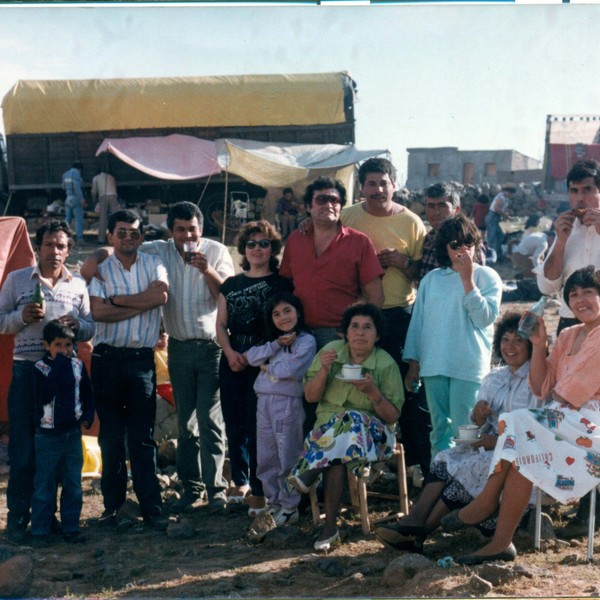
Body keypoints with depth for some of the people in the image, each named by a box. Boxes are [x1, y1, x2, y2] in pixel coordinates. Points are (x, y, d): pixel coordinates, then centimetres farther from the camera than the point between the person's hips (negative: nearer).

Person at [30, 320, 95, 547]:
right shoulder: (41, 368, -10)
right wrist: (58, 367, -27)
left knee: (73, 485, 9)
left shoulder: (78, 365, 2)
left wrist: (88, 415, -2)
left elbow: (87, 394, 13)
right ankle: (40, 531, 9)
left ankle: (71, 527, 18)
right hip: (48, 434, -4)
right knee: (44, 486, 2)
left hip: (72, 433, 4)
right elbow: (44, 396, -25)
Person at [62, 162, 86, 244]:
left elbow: (63, 187, 19)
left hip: (68, 199, 7)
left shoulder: (65, 174, 15)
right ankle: (79, 238, -12)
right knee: (79, 219, -7)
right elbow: (77, 186, -18)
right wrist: (82, 199, -20)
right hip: (75, 198, -7)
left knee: (68, 218, 11)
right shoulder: (76, 173, -9)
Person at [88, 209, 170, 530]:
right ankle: (112, 503, 16)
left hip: (142, 359, 0)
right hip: (107, 357, 0)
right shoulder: (100, 270, 3)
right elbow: (98, 311, -12)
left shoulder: (153, 265, 7)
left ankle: (151, 507, 3)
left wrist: (117, 299, -9)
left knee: (143, 437, 1)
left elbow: (161, 294, -12)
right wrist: (142, 304, -10)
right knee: (110, 434, 7)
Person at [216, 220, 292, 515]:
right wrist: (230, 352, -6)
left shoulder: (281, 284, 1)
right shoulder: (231, 284, 15)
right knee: (234, 424, 8)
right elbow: (221, 324, 12)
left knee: (257, 426, -7)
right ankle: (240, 481, 23)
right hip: (232, 361, 4)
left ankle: (259, 490, 1)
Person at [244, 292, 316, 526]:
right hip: (264, 401, 7)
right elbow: (251, 357, 3)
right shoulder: (272, 339, 20)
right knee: (266, 459, 10)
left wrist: (268, 368, 0)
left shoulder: (306, 341, -3)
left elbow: (291, 370, -16)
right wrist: (277, 344, -8)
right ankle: (273, 503, 20)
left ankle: (290, 507, 5)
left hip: (287, 403, -7)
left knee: (288, 458, -3)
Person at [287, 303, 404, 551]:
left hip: (371, 430, -2)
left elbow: (392, 417, -5)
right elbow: (310, 396, 2)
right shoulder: (331, 351, 4)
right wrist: (324, 370, -15)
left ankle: (309, 470, -24)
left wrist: (372, 391, -22)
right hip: (328, 422, 2)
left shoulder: (386, 364, -3)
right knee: (336, 453, -32)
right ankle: (330, 526, -31)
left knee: (349, 422, -36)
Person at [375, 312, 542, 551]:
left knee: (470, 468, -28)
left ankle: (419, 530, -26)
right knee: (445, 459, -20)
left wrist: (498, 441, -21)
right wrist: (478, 414, -7)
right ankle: (415, 519, -37)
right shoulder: (494, 378, 19)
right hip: (489, 445, 7)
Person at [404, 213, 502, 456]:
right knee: (440, 429, 11)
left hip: (469, 366, -4)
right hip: (433, 365, 4)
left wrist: (467, 279, -12)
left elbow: (484, 318, -12)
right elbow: (417, 321, 14)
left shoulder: (487, 277, 2)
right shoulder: (431, 279, 12)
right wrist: (413, 362, 11)